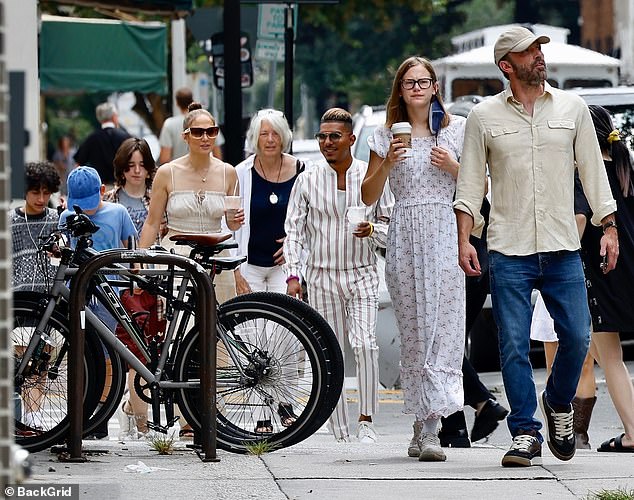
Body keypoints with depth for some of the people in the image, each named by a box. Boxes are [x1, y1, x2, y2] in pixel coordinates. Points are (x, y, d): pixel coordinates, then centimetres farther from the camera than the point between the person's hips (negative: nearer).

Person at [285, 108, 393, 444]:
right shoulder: (308, 180, 3)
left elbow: (390, 226, 9)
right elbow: (294, 230, 6)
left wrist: (372, 230, -13)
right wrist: (293, 274, -3)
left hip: (362, 274, -1)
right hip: (322, 276, 1)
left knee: (365, 344, -19)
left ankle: (366, 420, -13)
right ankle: (340, 433, 5)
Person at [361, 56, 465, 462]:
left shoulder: (458, 129, 8)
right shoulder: (387, 135, 11)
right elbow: (369, 196, 11)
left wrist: (452, 167, -6)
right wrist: (387, 164, -6)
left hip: (445, 234, -2)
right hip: (404, 238, 2)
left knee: (443, 328, -12)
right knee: (412, 333, 0)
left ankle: (428, 428, -17)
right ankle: (425, 424, 5)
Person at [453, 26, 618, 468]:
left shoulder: (572, 108, 9)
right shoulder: (485, 117, 5)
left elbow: (592, 170, 12)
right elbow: (470, 183, 7)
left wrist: (609, 227, 6)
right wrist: (464, 239, -2)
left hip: (563, 249, 1)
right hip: (508, 252, -1)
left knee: (577, 337, -2)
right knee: (514, 345, -4)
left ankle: (559, 403, 25)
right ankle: (526, 433, 3)